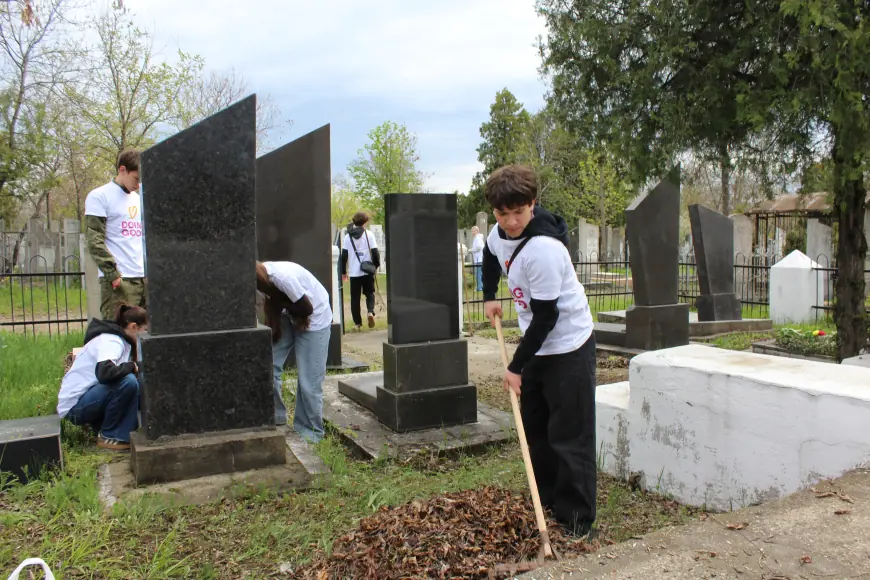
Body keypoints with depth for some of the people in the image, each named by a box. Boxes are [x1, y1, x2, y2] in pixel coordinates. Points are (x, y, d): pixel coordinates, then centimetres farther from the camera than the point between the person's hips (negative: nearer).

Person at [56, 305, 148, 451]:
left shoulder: (121, 341, 10)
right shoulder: (111, 341, -19)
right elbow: (104, 373, -37)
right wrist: (131, 366, -21)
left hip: (87, 398, 9)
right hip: (74, 406, -9)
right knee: (128, 381, -27)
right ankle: (109, 436, -11)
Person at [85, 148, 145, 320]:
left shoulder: (138, 199, 21)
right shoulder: (99, 197, 1)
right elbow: (95, 242, -7)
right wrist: (113, 274, -14)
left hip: (144, 278, 6)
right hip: (118, 280, -6)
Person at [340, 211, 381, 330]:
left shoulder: (347, 236, 4)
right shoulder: (369, 234, -3)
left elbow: (344, 255, 3)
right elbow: (375, 251, -7)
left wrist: (343, 272, 10)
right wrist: (377, 265, 8)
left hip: (353, 272, 1)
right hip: (367, 271, -1)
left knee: (355, 298, 8)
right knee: (369, 294, 15)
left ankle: (358, 323, 7)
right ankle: (370, 312, -11)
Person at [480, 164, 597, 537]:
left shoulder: (544, 249, -28)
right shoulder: (501, 232, -3)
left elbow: (545, 317, -25)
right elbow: (490, 255, 25)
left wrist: (516, 367, -17)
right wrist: (489, 297, 18)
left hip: (568, 347, -9)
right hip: (537, 345, 9)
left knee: (569, 436, -4)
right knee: (534, 427, 17)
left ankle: (576, 520, 8)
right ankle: (546, 504, 31)